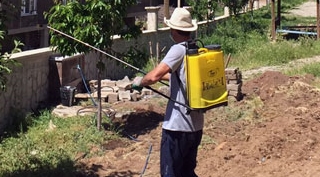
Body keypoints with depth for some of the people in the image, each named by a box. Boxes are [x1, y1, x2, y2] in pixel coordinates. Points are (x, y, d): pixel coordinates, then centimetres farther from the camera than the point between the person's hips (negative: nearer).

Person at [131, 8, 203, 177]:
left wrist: (140, 81, -5)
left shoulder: (178, 49, -15)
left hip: (177, 126, -8)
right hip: (195, 125, 8)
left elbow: (154, 76, -25)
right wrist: (163, 75, 32)